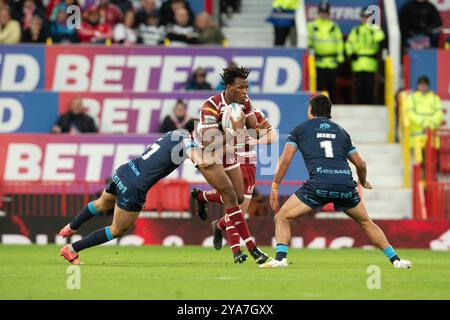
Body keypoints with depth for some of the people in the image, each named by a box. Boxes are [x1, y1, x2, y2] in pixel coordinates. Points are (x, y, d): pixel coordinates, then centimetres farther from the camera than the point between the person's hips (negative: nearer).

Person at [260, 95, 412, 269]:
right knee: (366, 222, 25)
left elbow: (286, 159, 4)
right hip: (345, 184, 3)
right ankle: (395, 259, 19)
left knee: (282, 218, 10)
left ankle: (281, 258, -10)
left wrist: (275, 187, 8)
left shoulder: (301, 129, 17)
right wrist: (364, 182, 46)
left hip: (318, 184, -3)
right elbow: (360, 164, 27)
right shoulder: (340, 131, 26)